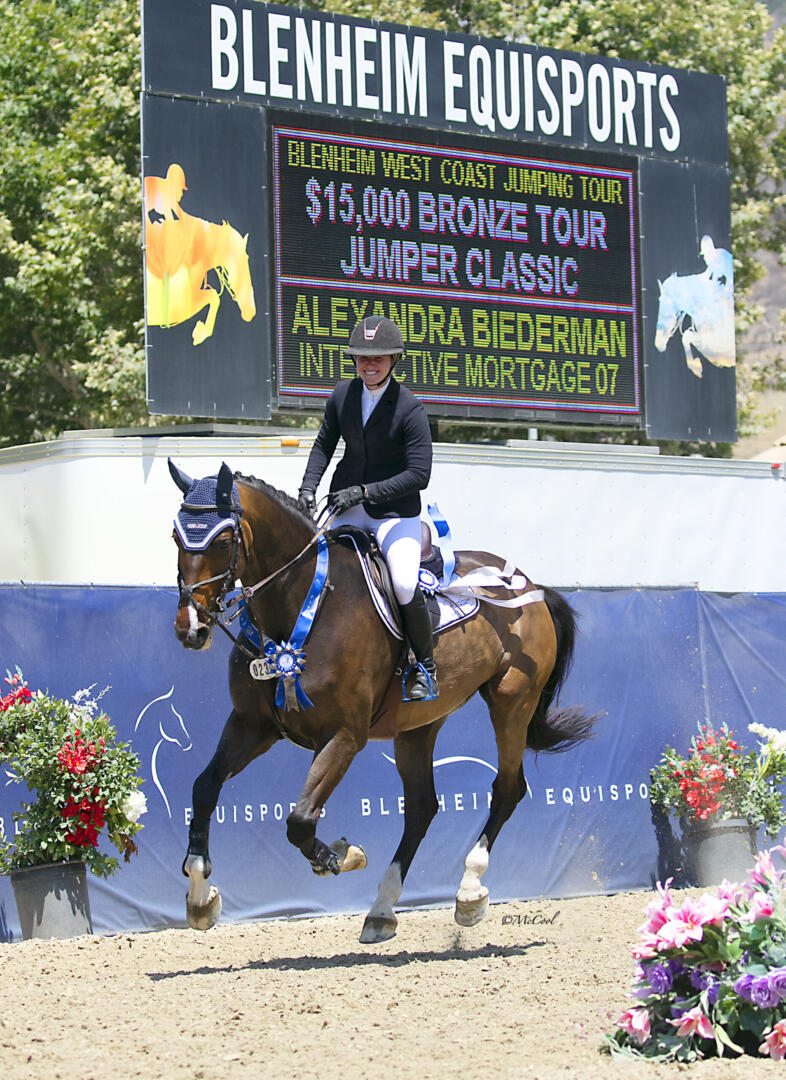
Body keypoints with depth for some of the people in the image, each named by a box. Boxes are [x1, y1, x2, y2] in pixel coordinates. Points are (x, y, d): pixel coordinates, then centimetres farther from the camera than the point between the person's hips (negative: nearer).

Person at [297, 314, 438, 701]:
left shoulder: (410, 409, -15)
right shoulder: (342, 394, 0)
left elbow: (419, 474, -18)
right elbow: (324, 444, 15)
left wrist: (364, 492, -24)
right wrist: (309, 486, -2)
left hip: (394, 511, -5)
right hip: (346, 504, 5)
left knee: (405, 585, -23)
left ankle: (426, 668, -1)